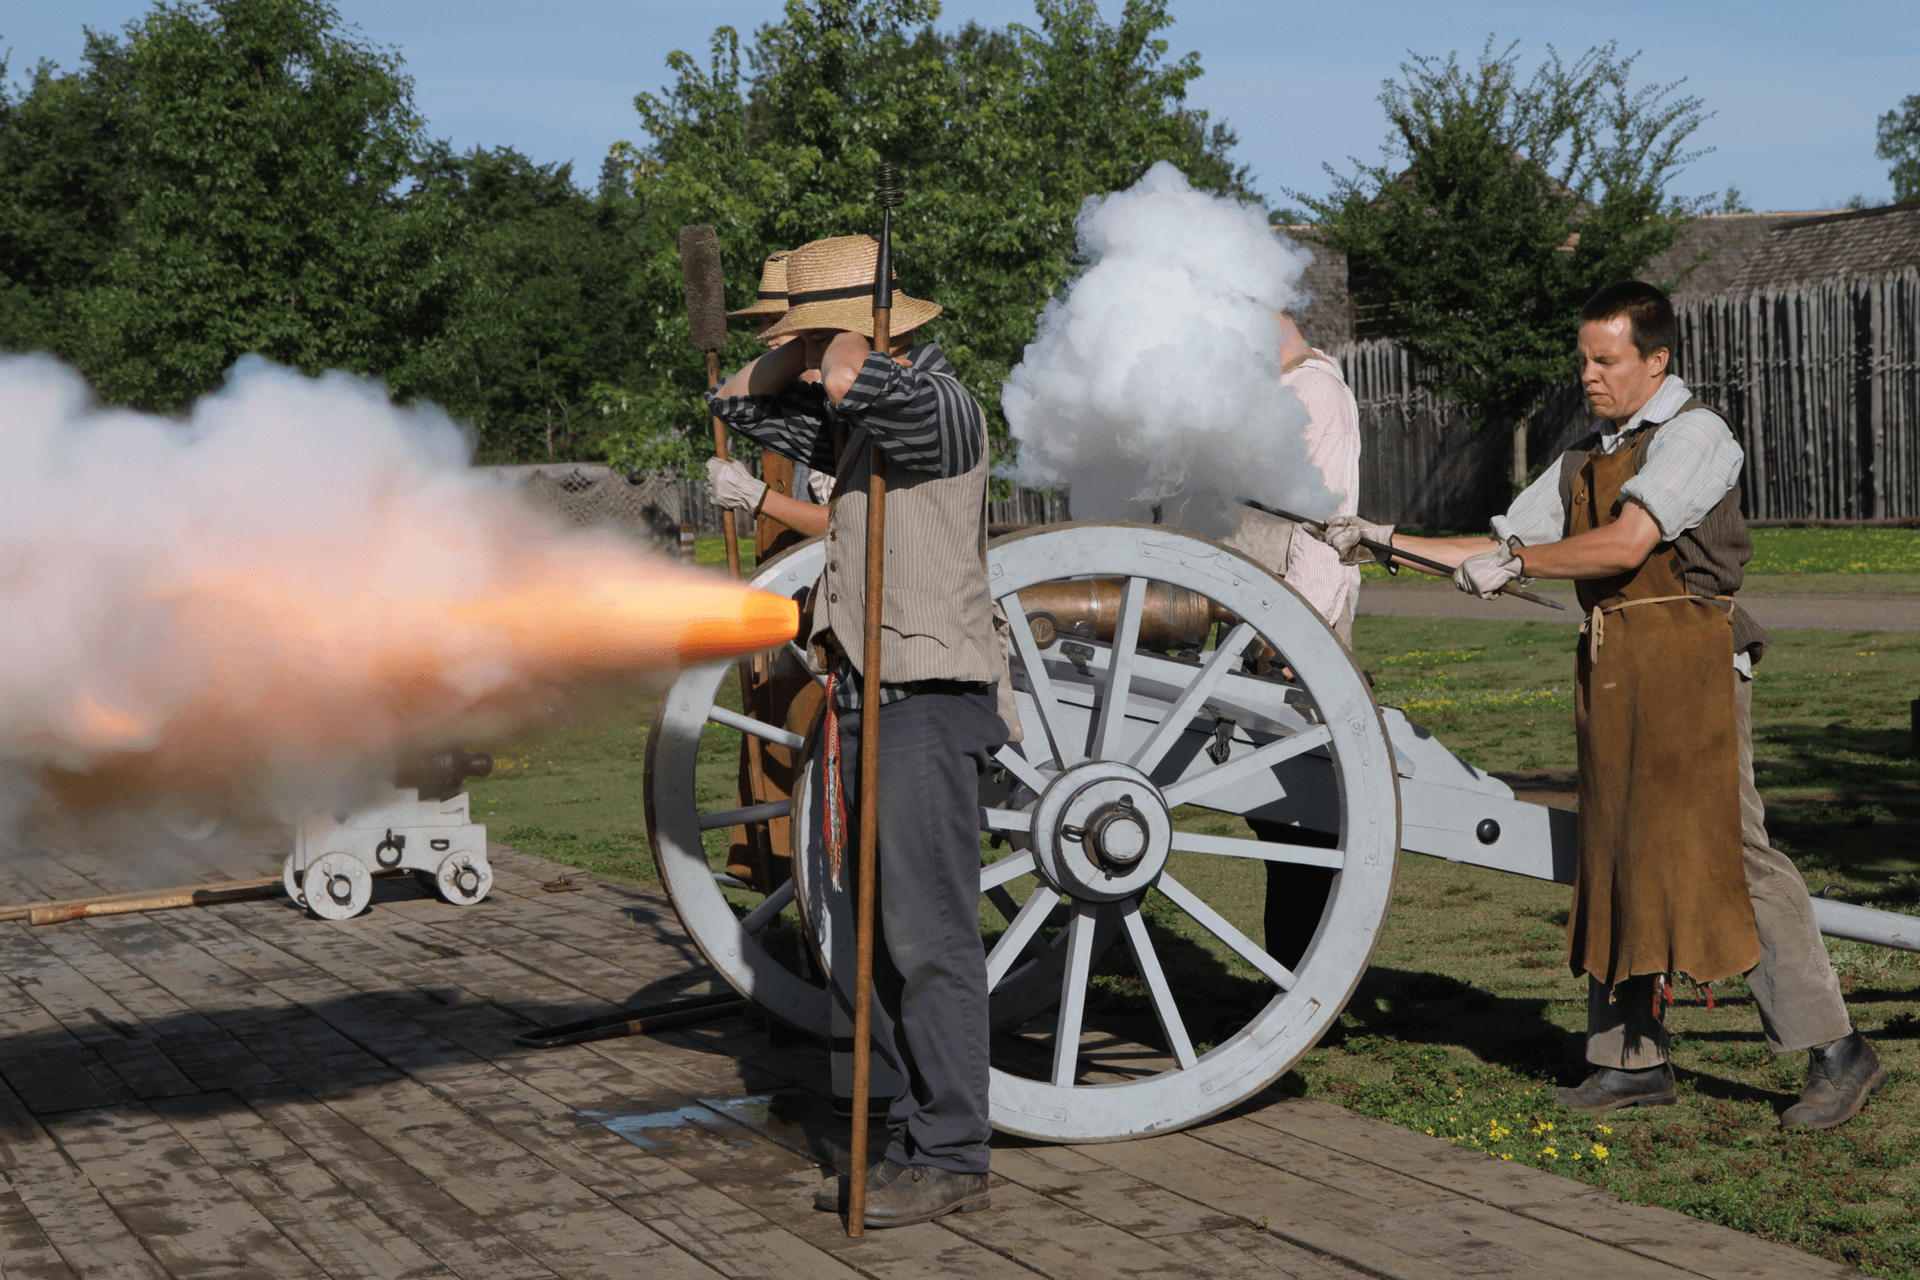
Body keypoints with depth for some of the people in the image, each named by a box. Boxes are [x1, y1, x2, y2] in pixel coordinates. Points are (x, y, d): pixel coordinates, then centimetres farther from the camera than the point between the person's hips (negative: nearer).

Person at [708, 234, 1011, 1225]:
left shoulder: (939, 405, -12)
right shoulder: (851, 424, 17)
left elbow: (853, 379, -33)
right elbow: (737, 400, 27)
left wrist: (850, 334, -11)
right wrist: (803, 346, 11)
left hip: (930, 704, -10)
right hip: (867, 703, 10)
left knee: (929, 935, -9)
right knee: (882, 934, 10)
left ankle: (952, 1160, -2)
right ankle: (914, 1142, 18)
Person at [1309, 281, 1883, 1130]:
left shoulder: (1694, 434, -5)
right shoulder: (1583, 460, 20)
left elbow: (1625, 546, -17)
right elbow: (1496, 551, 23)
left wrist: (1517, 563, -9)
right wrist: (1386, 540, 16)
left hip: (1689, 666, -8)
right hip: (1611, 677, 8)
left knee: (1724, 850, -12)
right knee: (1614, 855, 7)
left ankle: (1834, 1053, -5)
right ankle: (1632, 1059, 14)